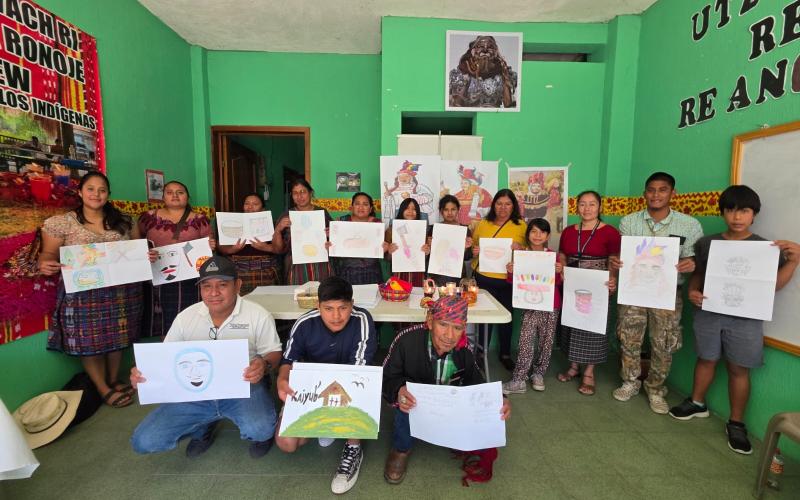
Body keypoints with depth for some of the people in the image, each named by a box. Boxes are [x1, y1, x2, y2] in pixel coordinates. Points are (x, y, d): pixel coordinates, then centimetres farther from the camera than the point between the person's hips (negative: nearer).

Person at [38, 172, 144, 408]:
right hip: (83, 293, -2)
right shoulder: (61, 222, 0)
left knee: (117, 336, 12)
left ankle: (114, 381, 32)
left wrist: (148, 256, -9)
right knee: (89, 340, 4)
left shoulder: (124, 221, 8)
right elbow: (48, 253, 2)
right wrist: (45, 264, -20)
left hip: (121, 290, 3)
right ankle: (104, 389, 20)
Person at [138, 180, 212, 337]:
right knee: (156, 325, 4)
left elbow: (207, 247, 8)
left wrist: (210, 247, -13)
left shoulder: (200, 220, 7)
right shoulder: (149, 217, 9)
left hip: (189, 281, -1)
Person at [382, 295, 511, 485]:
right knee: (406, 400, -36)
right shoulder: (407, 341, -28)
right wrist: (398, 390, -42)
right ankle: (401, 448, -4)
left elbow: (475, 382, -5)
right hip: (416, 405, -2)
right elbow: (387, 378, -19)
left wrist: (498, 399, -25)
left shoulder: (464, 351, -17)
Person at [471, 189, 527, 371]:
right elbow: (472, 247, 12)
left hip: (508, 279, -1)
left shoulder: (521, 225, 2)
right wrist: (473, 251, -11)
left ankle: (505, 354, 27)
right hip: (483, 277, 1)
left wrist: (520, 248, -20)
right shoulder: (483, 224, 6)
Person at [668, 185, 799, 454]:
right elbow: (697, 274, 8)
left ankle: (736, 423, 22)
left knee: (739, 369, 7)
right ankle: (697, 403, 33)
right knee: (706, 360, 15)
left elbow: (774, 284, -4)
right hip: (708, 313, 1)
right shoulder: (706, 243, 2)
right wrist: (693, 292, -10)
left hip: (745, 319, -1)